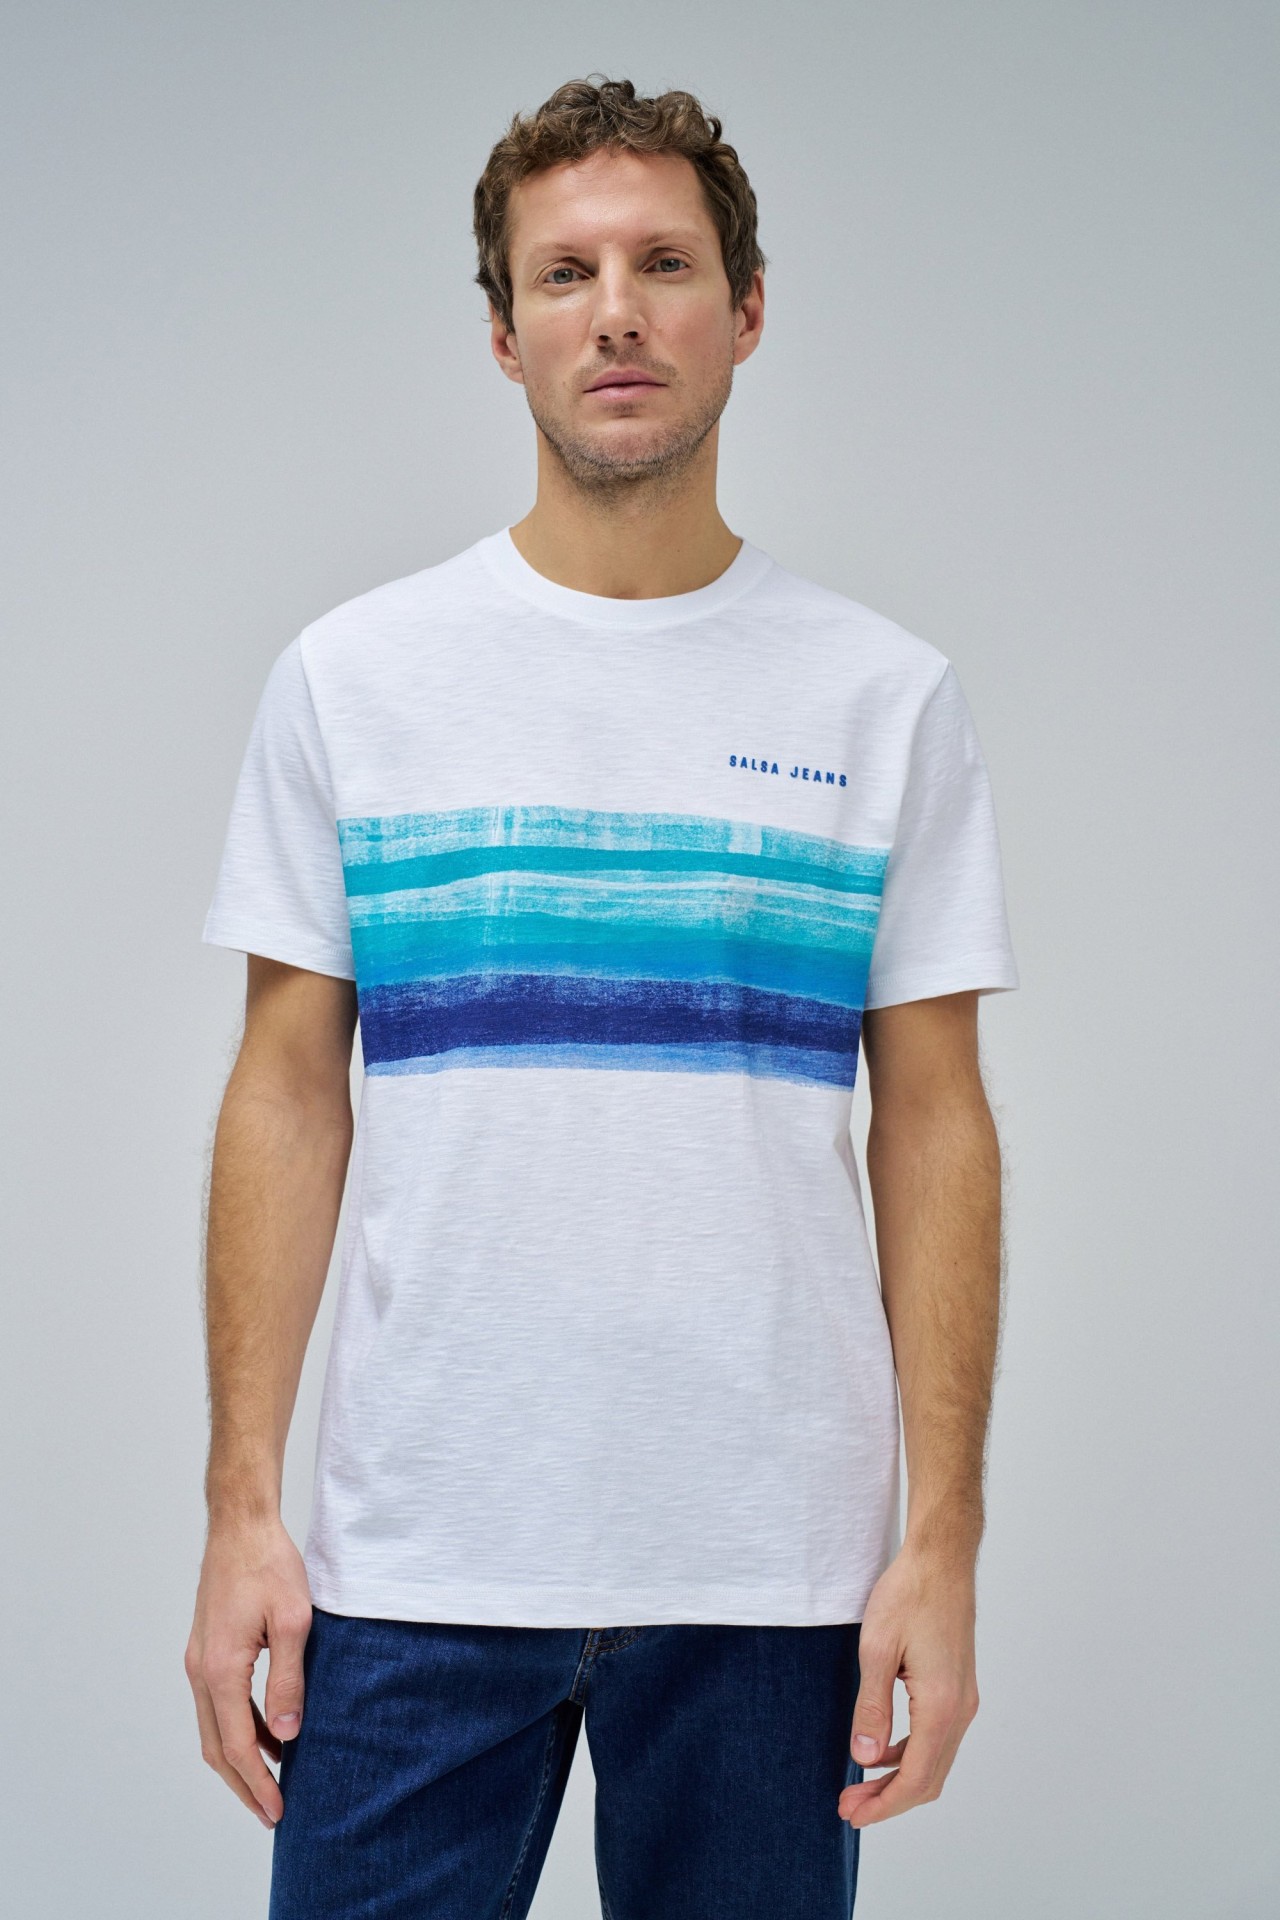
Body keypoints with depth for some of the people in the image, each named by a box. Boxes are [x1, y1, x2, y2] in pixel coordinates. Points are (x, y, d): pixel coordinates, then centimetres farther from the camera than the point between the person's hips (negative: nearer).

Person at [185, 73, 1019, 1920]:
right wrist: (242, 1506, -2)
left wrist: (943, 1537, -3)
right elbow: (290, 1092, 4)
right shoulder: (351, 676, 4)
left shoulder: (887, 697, 3)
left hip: (772, 1561, 0)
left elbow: (933, 1121, 3)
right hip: (414, 1557, 0)